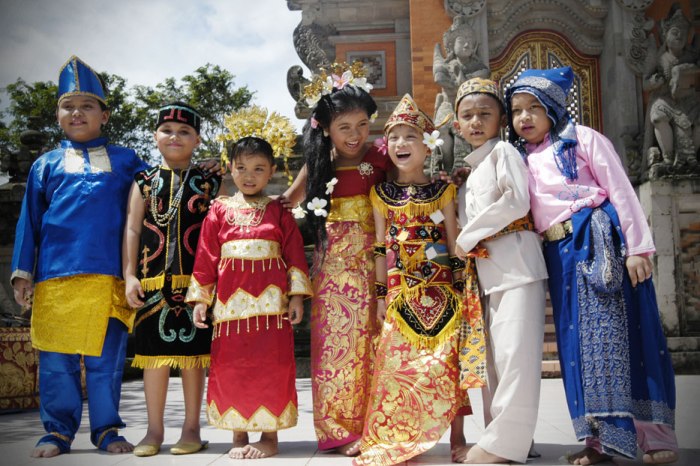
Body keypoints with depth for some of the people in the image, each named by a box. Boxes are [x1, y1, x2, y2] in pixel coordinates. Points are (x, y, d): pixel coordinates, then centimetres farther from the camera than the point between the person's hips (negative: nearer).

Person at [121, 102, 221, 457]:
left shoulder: (209, 183, 7)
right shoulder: (144, 182, 10)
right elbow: (132, 231, 6)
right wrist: (130, 276, -2)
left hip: (195, 281, -1)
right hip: (153, 281, 1)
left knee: (192, 351, 4)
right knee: (154, 350, 5)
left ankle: (191, 428, 16)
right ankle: (154, 430, 17)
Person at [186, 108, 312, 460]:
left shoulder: (278, 212, 7)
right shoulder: (220, 211, 9)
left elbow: (294, 253, 3)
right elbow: (205, 256, 7)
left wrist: (297, 295, -4)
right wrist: (200, 299, 3)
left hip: (269, 299, -1)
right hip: (231, 299, 1)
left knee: (271, 365, 1)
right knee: (230, 365, 5)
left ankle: (269, 435, 13)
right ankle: (239, 434, 18)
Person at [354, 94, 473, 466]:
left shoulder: (442, 190, 4)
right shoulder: (381, 193, 8)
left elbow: (454, 242, 3)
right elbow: (381, 247, 8)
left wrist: (460, 287, -1)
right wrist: (381, 294, 5)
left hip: (440, 287, -1)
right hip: (401, 290, 1)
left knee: (445, 360, -2)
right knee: (400, 360, 1)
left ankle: (456, 435, 10)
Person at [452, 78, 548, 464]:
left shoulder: (502, 151, -1)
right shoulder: (469, 173, 21)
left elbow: (517, 200, -15)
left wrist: (467, 237, -11)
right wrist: (463, 246, 7)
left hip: (515, 262, -8)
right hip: (486, 270, 9)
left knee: (515, 351, -10)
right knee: (492, 355, 9)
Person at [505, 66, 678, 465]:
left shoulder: (582, 138, 1)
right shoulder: (524, 159, 15)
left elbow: (620, 190, -5)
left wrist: (636, 246, -11)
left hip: (600, 242, -5)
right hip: (562, 254, 5)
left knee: (617, 331, -4)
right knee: (579, 339, 6)